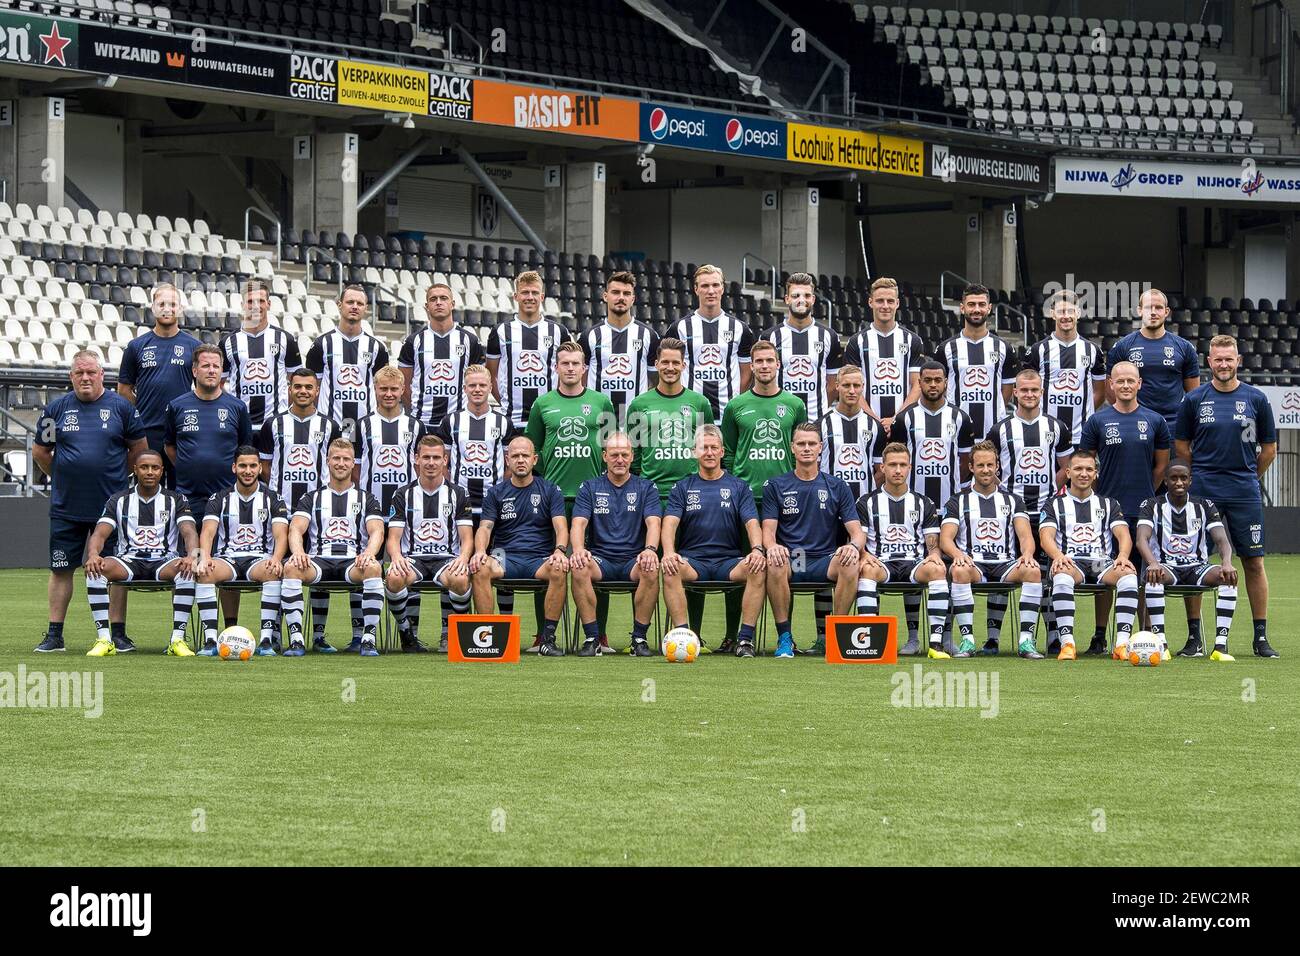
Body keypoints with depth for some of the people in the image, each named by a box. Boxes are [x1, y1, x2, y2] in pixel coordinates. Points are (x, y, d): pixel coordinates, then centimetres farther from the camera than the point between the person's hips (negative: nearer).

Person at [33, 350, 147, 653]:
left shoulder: (120, 407, 1)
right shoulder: (57, 408, 5)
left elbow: (139, 448, 9)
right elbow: (40, 451, 15)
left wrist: (117, 475, 9)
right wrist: (62, 476, 11)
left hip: (110, 505, -1)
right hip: (66, 506, 1)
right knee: (61, 569, 3)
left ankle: (118, 633, 7)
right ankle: (54, 636, 9)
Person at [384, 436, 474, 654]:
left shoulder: (458, 495, 8)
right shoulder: (403, 495, 9)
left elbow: (467, 538, 4)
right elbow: (393, 538, 3)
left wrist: (463, 557, -20)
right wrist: (396, 557, -21)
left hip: (447, 558, -1)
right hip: (412, 558, 1)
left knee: (460, 579, -37)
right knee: (395, 577, -35)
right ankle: (407, 633, -11)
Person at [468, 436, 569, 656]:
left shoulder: (550, 491, 11)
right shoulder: (496, 493, 13)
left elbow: (560, 527, -1)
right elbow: (485, 528, 3)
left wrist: (559, 550, -23)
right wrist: (480, 551, -20)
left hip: (540, 558, -1)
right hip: (505, 556, 1)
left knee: (559, 570, -35)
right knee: (479, 568, -32)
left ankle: (548, 637, -29)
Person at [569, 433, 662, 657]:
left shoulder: (646, 488, 10)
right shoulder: (589, 487, 11)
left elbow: (653, 523, -4)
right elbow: (579, 523, -1)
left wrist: (650, 549, -26)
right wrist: (578, 549, -24)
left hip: (633, 560, 0)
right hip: (600, 558, 1)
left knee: (651, 570, -35)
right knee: (578, 568, -33)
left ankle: (639, 638, -23)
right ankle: (592, 638, -26)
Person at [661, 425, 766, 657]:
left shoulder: (739, 488, 14)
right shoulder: (682, 488, 13)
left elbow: (752, 523, 2)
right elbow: (670, 523, -1)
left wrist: (757, 549, -21)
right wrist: (669, 552, -23)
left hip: (729, 560, 0)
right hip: (693, 559, 0)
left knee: (758, 569, -32)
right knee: (670, 569, -34)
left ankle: (746, 638, -30)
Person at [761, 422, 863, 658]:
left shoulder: (837, 488, 12)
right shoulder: (776, 486, 11)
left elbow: (857, 531, 5)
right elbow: (768, 530, 2)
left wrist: (854, 545, -20)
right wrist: (772, 546, -23)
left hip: (825, 561, 1)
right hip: (789, 559, -1)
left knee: (850, 566, -33)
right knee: (775, 565, -37)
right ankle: (784, 638, -24)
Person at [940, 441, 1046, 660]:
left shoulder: (1012, 501, 18)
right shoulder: (958, 501, 13)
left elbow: (1025, 536, 6)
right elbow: (945, 538, 1)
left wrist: (1027, 554, -19)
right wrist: (958, 554, -22)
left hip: (1006, 565, 1)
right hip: (973, 564, -1)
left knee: (1032, 571, -31)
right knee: (959, 570, -37)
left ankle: (1026, 640, -32)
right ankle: (967, 639, -35)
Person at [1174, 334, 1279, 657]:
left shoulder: (1256, 399, 4)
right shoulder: (1194, 399, 3)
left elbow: (1269, 449, 12)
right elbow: (1181, 447, 10)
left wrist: (1248, 477, 13)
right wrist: (1205, 474, 8)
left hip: (1245, 494, 0)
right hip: (1202, 493, 0)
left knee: (1254, 562, -1)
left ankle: (1261, 637, 4)